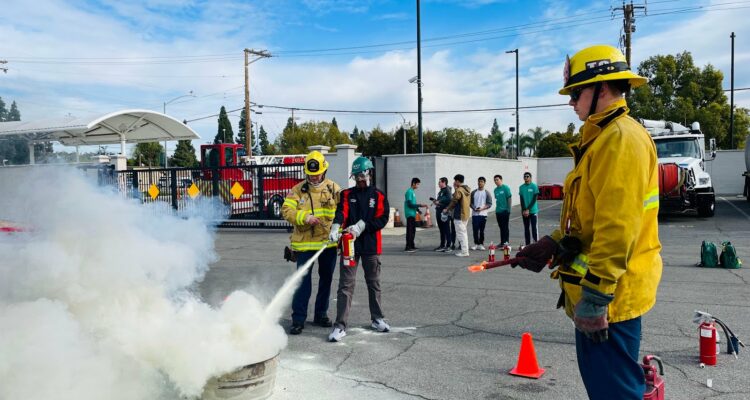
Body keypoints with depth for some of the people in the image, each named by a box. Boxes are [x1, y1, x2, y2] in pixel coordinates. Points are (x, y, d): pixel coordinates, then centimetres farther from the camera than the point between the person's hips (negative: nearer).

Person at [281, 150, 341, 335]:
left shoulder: (334, 189, 2)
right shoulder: (298, 190, 1)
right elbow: (286, 210, -7)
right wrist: (304, 217, -23)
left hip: (329, 243, 2)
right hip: (304, 243, -2)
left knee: (326, 279, 13)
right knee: (303, 281, -4)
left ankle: (321, 314, 29)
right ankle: (298, 319, 4)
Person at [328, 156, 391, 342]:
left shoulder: (379, 196, 4)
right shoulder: (346, 194, 7)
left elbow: (382, 219, -7)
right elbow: (341, 212, -11)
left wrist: (361, 226, -18)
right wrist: (335, 228, -31)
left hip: (371, 245, 1)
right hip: (349, 245, 0)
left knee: (374, 283, 15)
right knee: (346, 285, -3)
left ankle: (377, 319, 31)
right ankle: (340, 326, -1)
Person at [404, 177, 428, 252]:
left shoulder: (412, 192, 16)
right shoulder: (409, 192, -13)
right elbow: (410, 204, -19)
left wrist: (418, 209, 15)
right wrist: (420, 205, -18)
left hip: (413, 214, 10)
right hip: (410, 214, -10)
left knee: (413, 230, 12)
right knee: (410, 231, -9)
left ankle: (412, 246, 19)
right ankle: (408, 247, -9)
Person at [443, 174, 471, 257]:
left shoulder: (459, 191, -17)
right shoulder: (467, 190, 11)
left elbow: (453, 202, -12)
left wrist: (447, 209, 1)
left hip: (459, 215, -9)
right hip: (466, 214, 9)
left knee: (461, 233, -5)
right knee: (463, 232, 17)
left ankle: (464, 252, -4)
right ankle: (464, 249, 21)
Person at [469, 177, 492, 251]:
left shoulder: (487, 193, 3)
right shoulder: (474, 192, 9)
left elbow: (489, 204, -2)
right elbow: (470, 203, 8)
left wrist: (482, 208, -16)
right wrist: (474, 208, -11)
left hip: (483, 214, -1)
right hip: (474, 214, 1)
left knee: (482, 230, 1)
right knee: (475, 229, -1)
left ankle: (481, 244, 9)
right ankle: (476, 244, 8)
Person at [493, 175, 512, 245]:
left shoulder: (506, 188, -7)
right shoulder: (496, 190, 11)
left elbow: (509, 198, -8)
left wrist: (509, 209, -12)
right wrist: (496, 211, 15)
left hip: (505, 210, -6)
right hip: (498, 211, 6)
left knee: (505, 227, -3)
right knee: (501, 227, 11)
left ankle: (506, 242, 1)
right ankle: (502, 242, 18)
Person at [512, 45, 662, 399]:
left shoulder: (622, 139, -18)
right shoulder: (602, 138, 16)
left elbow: (616, 227, -24)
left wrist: (595, 296, -24)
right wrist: (550, 245, 11)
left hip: (608, 294, -10)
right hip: (594, 290, 10)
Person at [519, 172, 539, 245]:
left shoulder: (534, 186, -4)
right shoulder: (521, 187, 6)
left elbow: (534, 199, -7)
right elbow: (521, 200, 4)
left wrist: (528, 209, -12)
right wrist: (524, 210, -7)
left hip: (533, 211, -3)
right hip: (524, 211, 3)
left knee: (534, 228, -4)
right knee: (526, 228, 7)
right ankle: (527, 244, 13)